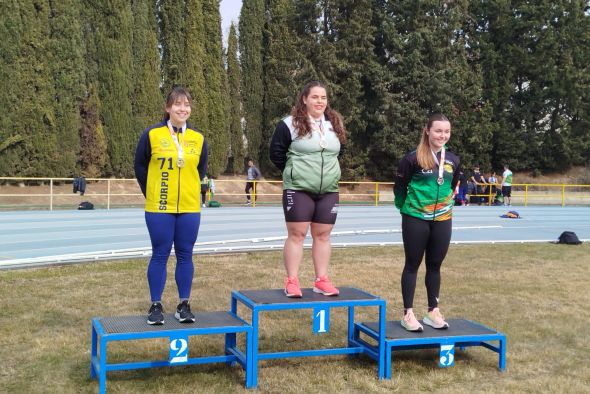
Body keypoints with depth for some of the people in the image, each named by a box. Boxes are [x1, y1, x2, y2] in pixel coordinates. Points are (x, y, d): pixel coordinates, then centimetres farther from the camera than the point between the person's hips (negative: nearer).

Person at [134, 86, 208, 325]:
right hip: (159, 208, -2)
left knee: (185, 255, 7)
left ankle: (184, 305, 16)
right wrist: (152, 194, 8)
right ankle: (156, 306, 12)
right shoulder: (152, 134, -4)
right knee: (160, 255, 2)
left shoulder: (198, 139, 4)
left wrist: (189, 191, 13)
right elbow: (140, 166, 3)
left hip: (190, 208, 3)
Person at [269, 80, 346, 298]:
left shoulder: (335, 124, 10)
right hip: (298, 190, -4)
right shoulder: (290, 124, -7)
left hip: (328, 191, 5)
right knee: (296, 234, -2)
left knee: (322, 235, 8)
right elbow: (276, 153, -3)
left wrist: (326, 171, 14)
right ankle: (292, 281, 4)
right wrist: (294, 172, 3)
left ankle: (322, 280, 15)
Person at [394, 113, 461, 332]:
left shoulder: (453, 160, 3)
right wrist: (406, 207, 9)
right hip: (415, 219, -4)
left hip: (442, 220, 4)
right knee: (412, 264, 4)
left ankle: (433, 311, 22)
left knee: (435, 265, 12)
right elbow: (399, 187, -3)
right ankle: (408, 313, 11)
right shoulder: (413, 158, -12)